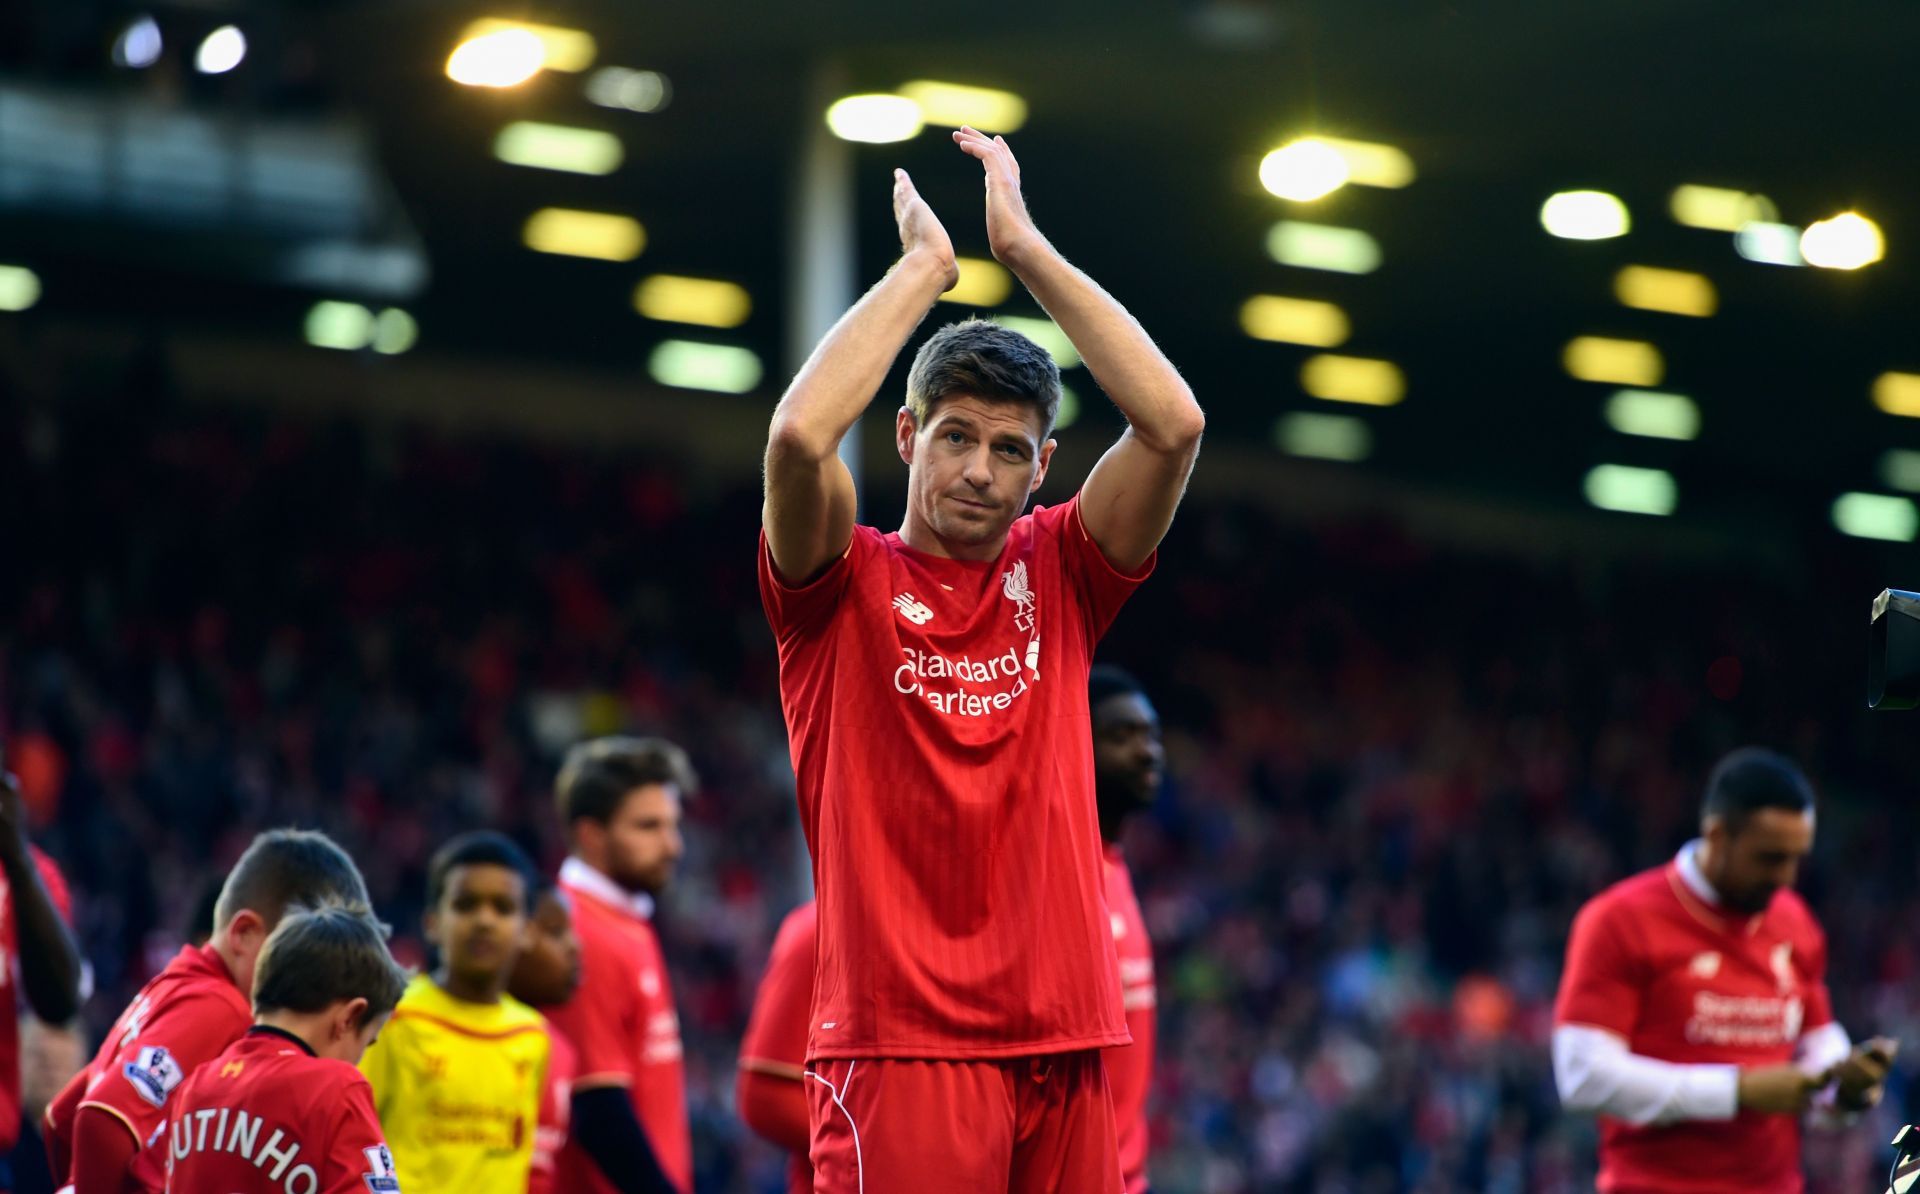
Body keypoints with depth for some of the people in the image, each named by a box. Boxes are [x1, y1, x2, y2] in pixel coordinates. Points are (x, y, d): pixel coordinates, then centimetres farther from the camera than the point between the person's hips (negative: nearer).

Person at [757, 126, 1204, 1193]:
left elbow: (1174, 425, -1)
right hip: (900, 1039, -4)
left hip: (1062, 1042, 4)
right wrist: (925, 263, -6)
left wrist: (1026, 247, 0)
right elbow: (800, 434, -17)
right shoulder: (846, 584, 3)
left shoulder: (1061, 576, 12)